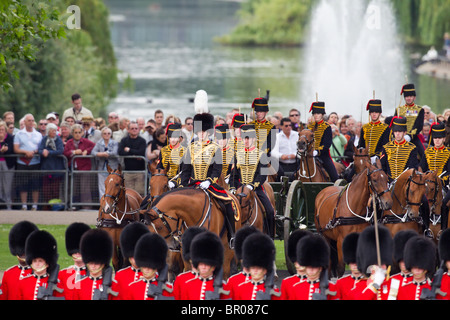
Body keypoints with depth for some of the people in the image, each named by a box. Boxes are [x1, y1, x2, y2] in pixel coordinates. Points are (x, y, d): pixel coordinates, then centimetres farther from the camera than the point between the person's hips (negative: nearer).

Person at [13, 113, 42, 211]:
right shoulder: (19, 134, 8)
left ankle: (35, 206, 6)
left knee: (36, 186, -1)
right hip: (22, 163, -1)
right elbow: (16, 149, 0)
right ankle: (24, 206, 6)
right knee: (23, 186, 0)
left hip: (35, 162, 1)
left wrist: (34, 152, -11)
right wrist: (26, 152, -15)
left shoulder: (38, 135, 12)